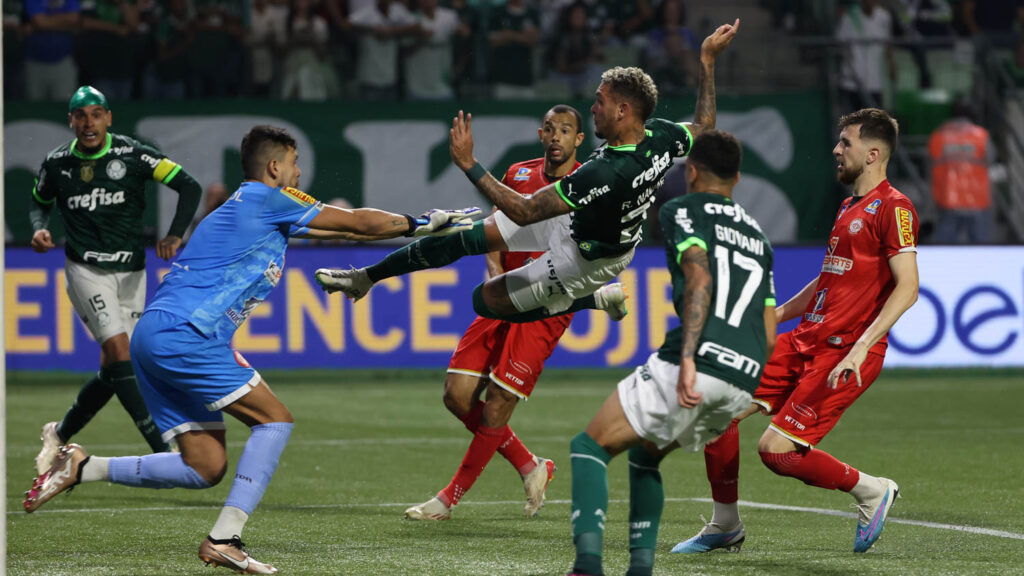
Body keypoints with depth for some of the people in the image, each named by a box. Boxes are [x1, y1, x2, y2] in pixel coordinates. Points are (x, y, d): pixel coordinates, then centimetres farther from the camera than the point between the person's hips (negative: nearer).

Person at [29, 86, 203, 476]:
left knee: (112, 370, 4)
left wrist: (175, 235, -23)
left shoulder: (132, 155, -6)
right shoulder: (57, 163, -1)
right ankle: (163, 449, -23)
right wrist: (39, 228, -3)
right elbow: (40, 202, 19)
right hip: (87, 270, -2)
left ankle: (59, 435, 28)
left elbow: (189, 187, -9)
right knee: (119, 352, -19)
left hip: (131, 272, 2)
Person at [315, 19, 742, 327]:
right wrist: (708, 59, 8)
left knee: (487, 300, 6)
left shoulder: (606, 175, -44)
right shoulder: (660, 136, -21)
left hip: (584, 258, -9)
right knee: (470, 237, 7)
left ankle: (593, 299, 14)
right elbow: (703, 126, 4)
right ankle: (368, 276, 18)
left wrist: (468, 164, -34)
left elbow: (525, 211, -38)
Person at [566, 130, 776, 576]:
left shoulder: (682, 210, 7)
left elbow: (699, 278, -12)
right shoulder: (756, 234, 28)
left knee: (590, 446, 4)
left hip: (696, 364, -7)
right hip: (743, 385, 7)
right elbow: (769, 337, 23)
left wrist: (688, 359, -21)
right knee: (645, 453, 28)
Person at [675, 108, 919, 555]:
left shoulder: (892, 208, -10)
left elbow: (907, 287, -19)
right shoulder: (849, 207, 19)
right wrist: (777, 314, 23)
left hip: (844, 353, -9)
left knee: (776, 449, -16)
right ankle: (724, 526, 14)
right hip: (805, 341, 9)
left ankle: (871, 490, 6)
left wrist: (862, 346, -26)